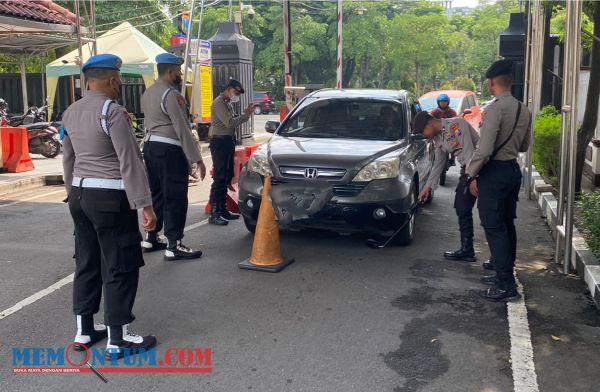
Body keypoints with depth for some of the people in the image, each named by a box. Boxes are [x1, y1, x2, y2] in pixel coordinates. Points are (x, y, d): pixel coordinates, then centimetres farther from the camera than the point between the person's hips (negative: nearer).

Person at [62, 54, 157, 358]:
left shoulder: (70, 113, 10)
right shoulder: (113, 111, -15)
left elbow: (68, 160, 17)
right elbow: (129, 161, -18)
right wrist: (145, 204, -18)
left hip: (79, 195, 8)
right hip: (109, 198, -8)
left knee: (86, 263, 15)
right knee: (120, 267, 0)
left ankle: (84, 331, 23)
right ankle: (117, 339, 5)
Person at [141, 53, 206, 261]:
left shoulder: (148, 93, 15)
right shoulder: (171, 94, -15)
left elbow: (148, 122, 15)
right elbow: (182, 129, -19)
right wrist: (197, 158, -18)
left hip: (150, 145, 9)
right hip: (169, 150, -9)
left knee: (157, 194, 17)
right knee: (176, 198, -5)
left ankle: (151, 238, 25)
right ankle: (174, 246, -3)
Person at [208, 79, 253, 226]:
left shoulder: (228, 103, 18)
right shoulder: (219, 103, -13)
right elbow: (229, 123, -22)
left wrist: (245, 114, 5)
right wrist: (246, 115, -16)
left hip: (228, 142, 10)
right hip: (220, 142, -10)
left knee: (227, 177, 12)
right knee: (219, 178, -12)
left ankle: (222, 209, 20)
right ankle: (214, 214, -11)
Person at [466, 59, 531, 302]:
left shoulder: (496, 108, -18)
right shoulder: (523, 110, 7)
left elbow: (485, 148, -21)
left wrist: (472, 174, -12)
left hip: (494, 172, -8)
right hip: (513, 169, 9)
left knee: (494, 228, -4)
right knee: (507, 225, 16)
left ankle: (506, 286, -3)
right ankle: (505, 275, 26)